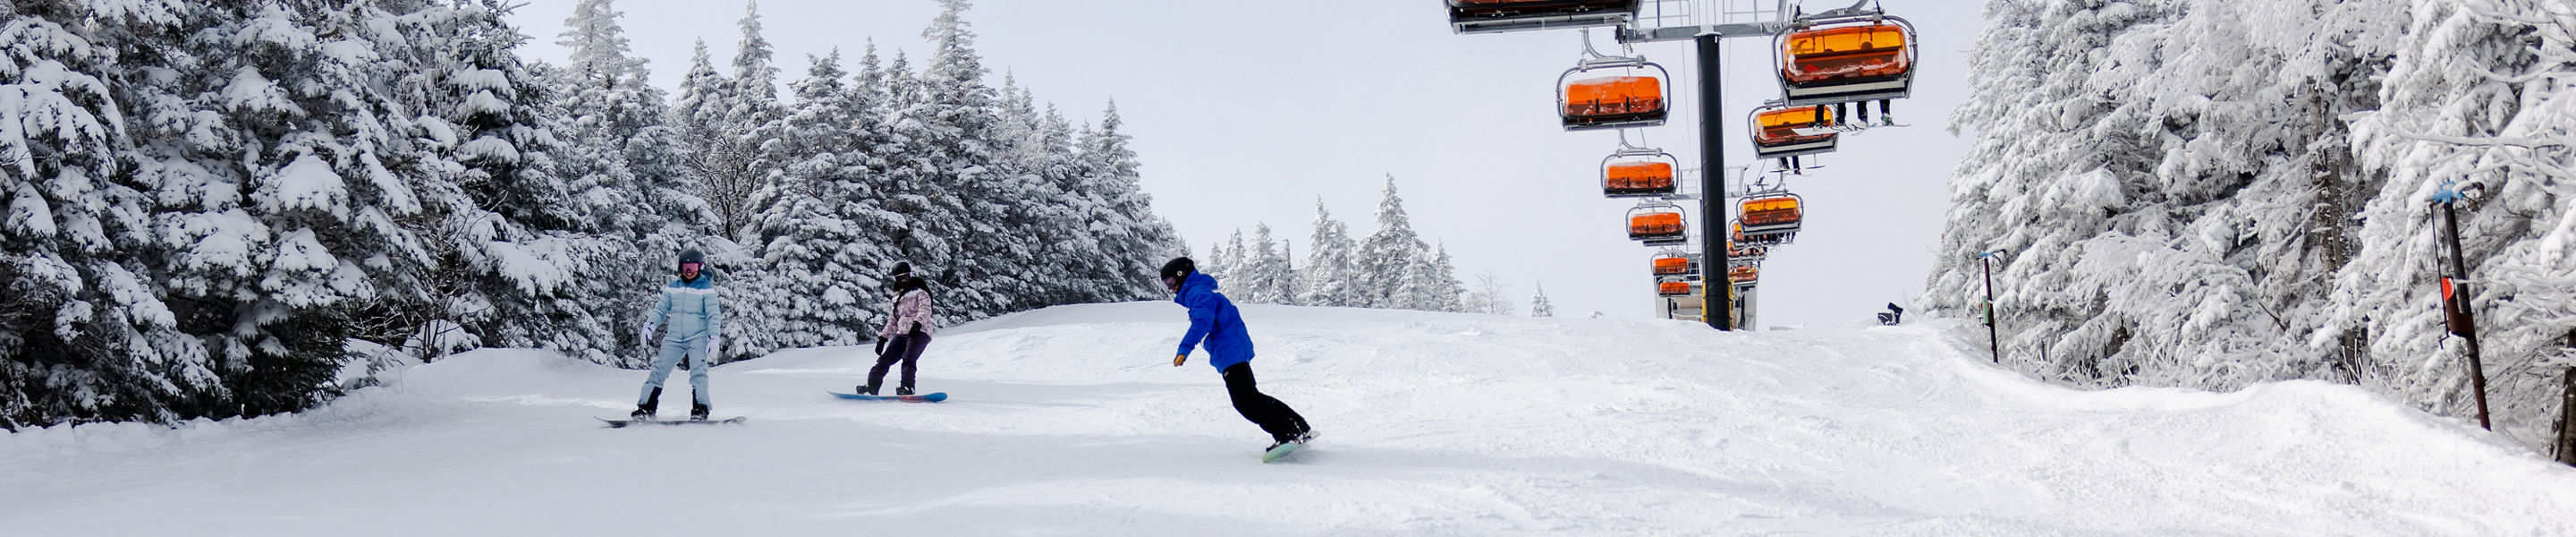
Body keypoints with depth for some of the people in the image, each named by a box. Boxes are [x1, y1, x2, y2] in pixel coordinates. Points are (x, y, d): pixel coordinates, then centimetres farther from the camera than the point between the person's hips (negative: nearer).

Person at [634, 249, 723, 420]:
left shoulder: (706, 288, 1)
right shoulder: (672, 287, 12)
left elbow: (714, 315, -1)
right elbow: (660, 310, 18)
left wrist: (714, 338, -10)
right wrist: (649, 326, 4)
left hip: (698, 337, -3)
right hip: (674, 338, 3)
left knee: (698, 372, -18)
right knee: (659, 370, -5)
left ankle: (700, 410, -19)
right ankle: (645, 408, -3)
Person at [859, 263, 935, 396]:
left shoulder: (920, 292, 6)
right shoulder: (897, 297, 26)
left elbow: (925, 309, -11)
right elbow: (893, 320, 30)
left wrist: (917, 323, -29)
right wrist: (883, 337, 21)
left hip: (919, 332, -6)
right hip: (902, 334, 6)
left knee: (908, 359, -26)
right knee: (884, 359, -3)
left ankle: (907, 388, -33)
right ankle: (871, 387, 0)